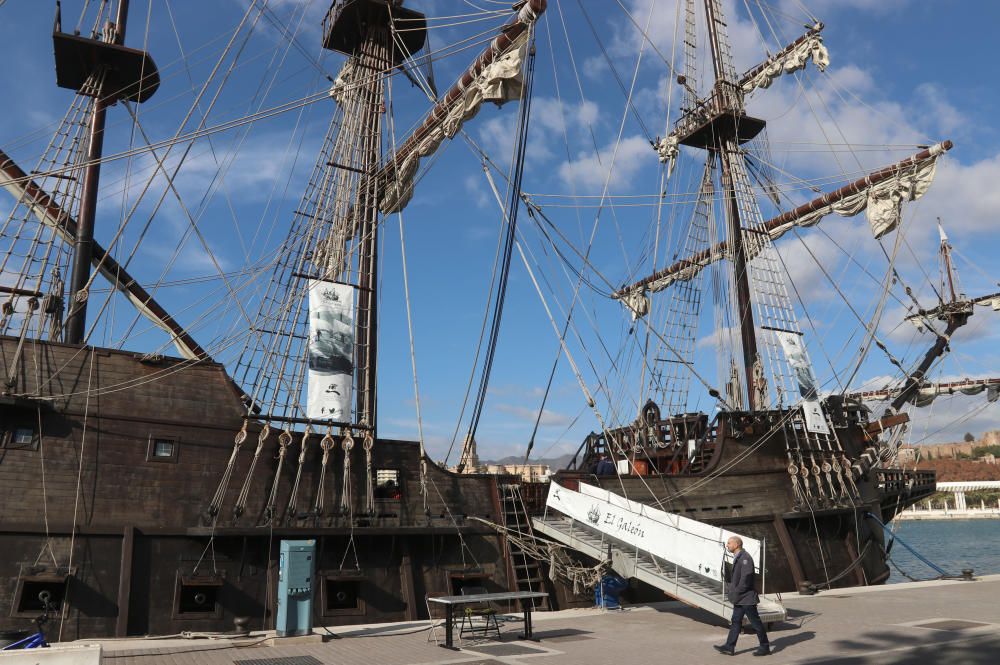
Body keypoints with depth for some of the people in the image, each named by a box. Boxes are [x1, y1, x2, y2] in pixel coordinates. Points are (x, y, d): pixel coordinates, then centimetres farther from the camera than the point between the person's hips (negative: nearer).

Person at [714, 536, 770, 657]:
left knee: (755, 622, 3)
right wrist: (734, 592, 12)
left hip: (746, 597, -10)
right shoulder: (738, 557, 11)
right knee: (736, 621, 9)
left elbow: (746, 579, -24)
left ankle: (765, 647, 15)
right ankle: (729, 647, 12)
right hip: (739, 597, 10)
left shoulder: (745, 558, -20)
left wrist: (736, 593, -18)